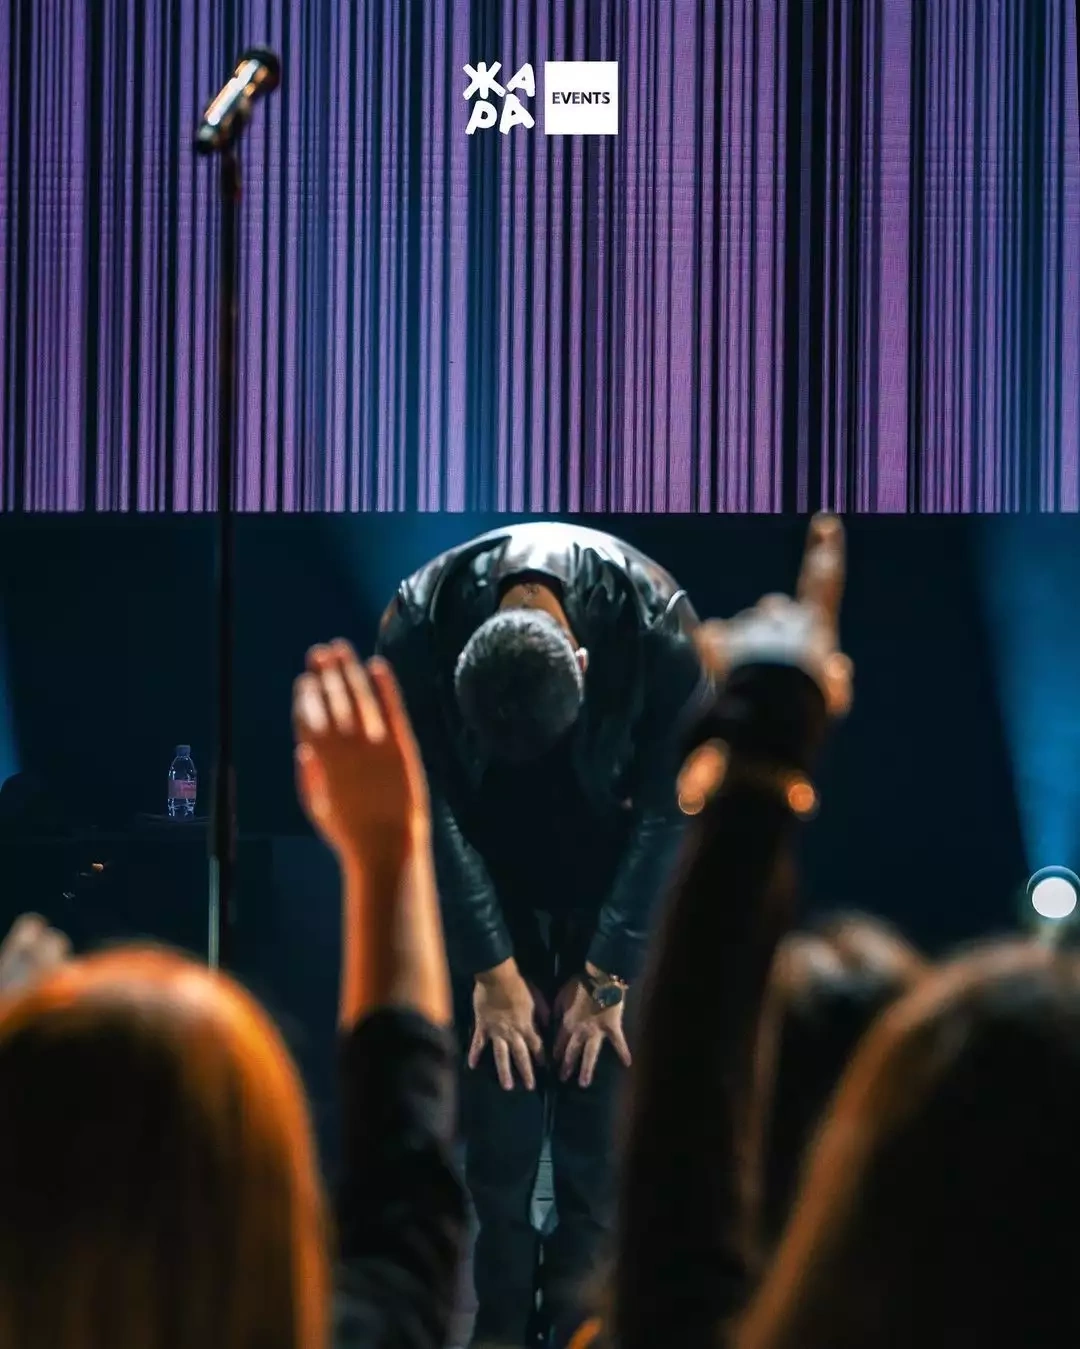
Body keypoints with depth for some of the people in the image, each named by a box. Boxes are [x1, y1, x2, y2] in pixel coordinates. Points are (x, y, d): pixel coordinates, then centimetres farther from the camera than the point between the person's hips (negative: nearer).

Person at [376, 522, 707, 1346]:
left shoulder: (660, 629, -31)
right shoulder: (416, 631, -29)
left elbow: (666, 807, -20)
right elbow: (434, 805, -17)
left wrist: (607, 974, -16)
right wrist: (492, 968, -15)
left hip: (615, 862, 0)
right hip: (484, 863, 1)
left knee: (603, 1072, -7)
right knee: (498, 1083, -6)